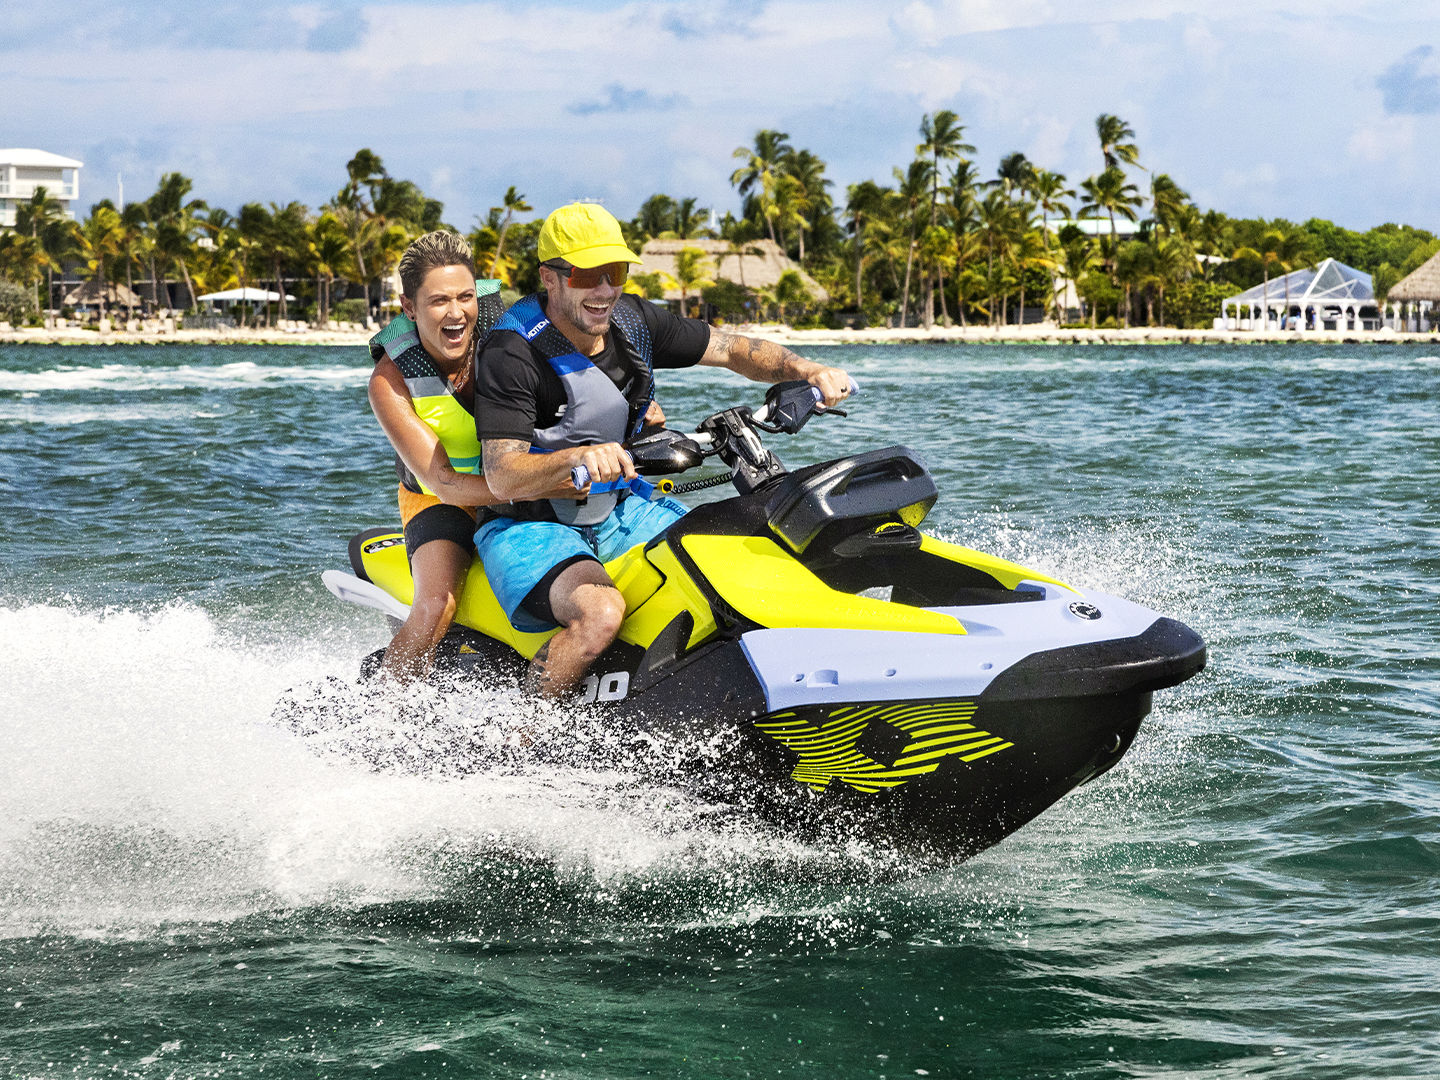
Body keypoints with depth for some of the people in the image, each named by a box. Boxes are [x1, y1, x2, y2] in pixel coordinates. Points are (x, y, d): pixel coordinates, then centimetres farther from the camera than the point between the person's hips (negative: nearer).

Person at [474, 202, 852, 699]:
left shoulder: (633, 321, -1)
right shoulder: (511, 353, -21)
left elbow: (732, 349, 7)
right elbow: (502, 478, -29)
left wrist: (808, 370, -11)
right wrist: (579, 457, -47)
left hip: (618, 511, 7)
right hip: (528, 526, -7)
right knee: (600, 612, -35)